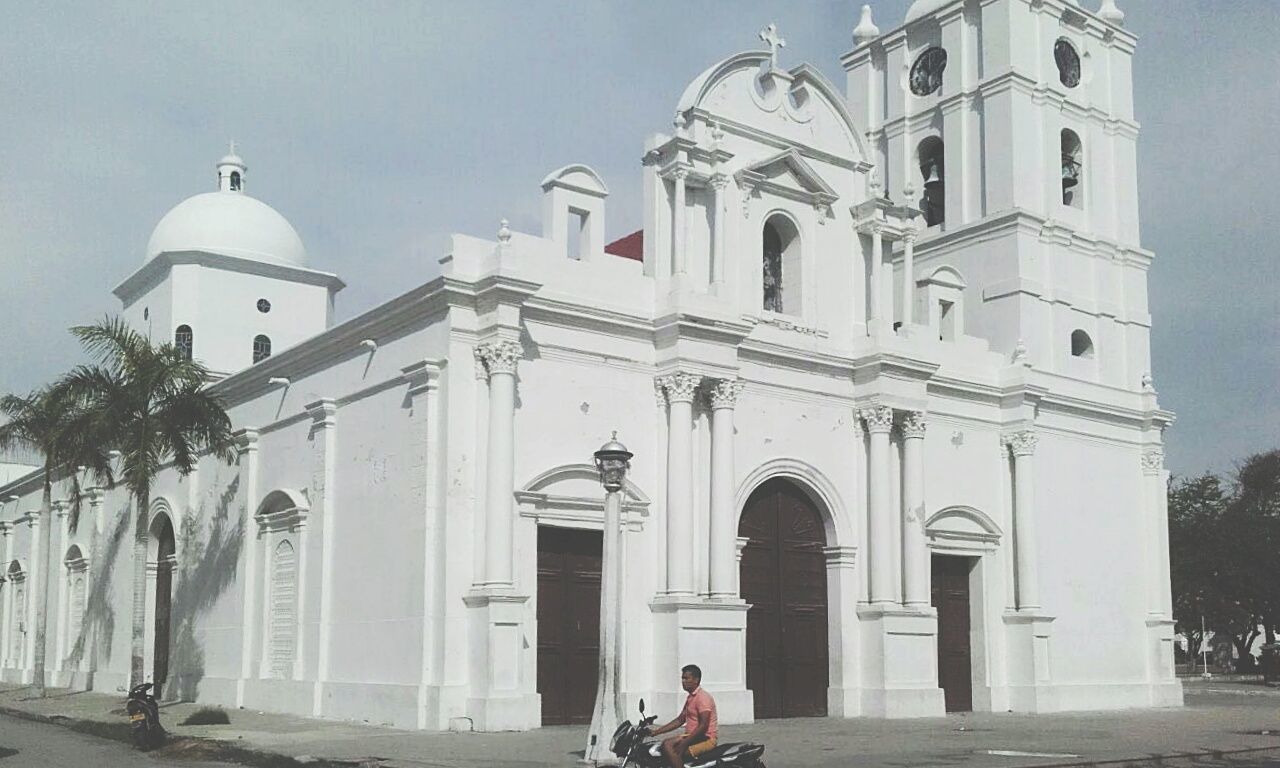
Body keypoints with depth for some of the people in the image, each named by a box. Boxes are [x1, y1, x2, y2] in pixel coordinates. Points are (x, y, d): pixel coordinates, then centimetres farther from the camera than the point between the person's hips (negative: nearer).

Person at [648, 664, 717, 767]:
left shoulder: (703, 697, -14)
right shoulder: (691, 698, 18)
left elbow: (703, 726, -22)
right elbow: (680, 720, 20)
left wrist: (684, 743, -24)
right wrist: (655, 732, 13)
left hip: (706, 739, -10)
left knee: (674, 752, -26)